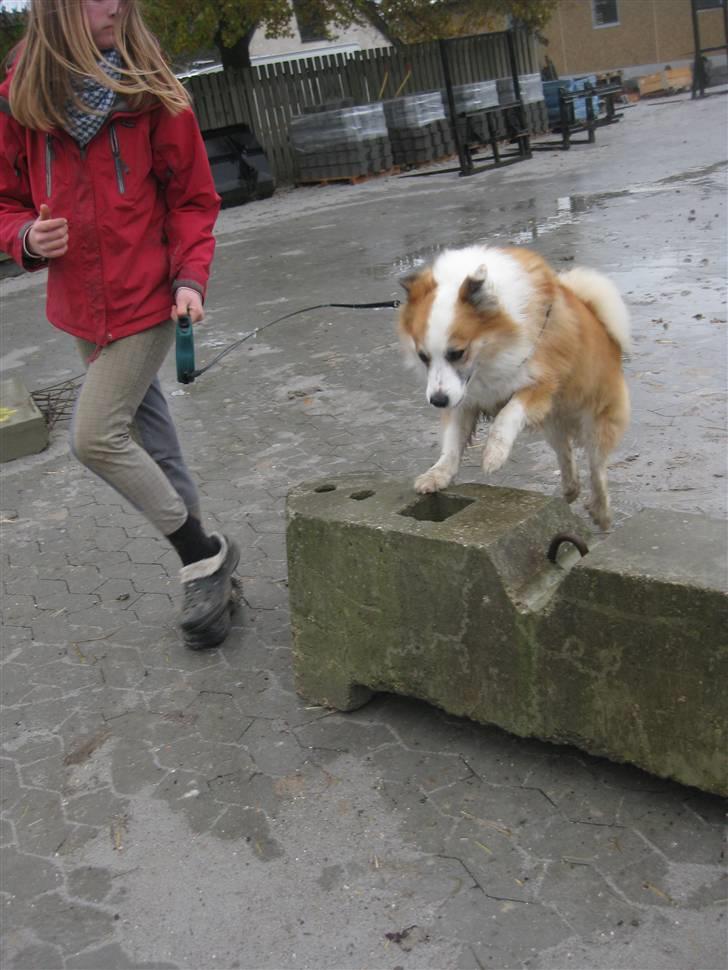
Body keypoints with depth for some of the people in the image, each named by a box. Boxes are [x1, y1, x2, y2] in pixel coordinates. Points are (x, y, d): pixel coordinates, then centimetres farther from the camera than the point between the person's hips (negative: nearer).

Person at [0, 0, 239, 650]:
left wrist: (190, 275, -13)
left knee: (96, 435, -14)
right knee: (151, 444, 11)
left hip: (146, 300, -4)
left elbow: (192, 198, 0)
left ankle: (202, 557, 4)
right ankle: (208, 561, 28)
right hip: (81, 304, 4)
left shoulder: (152, 94, -6)